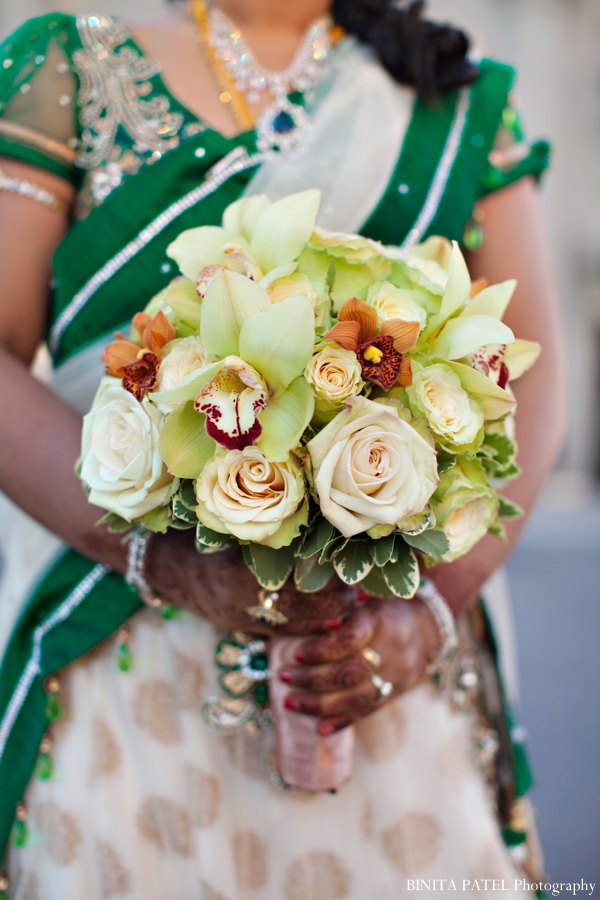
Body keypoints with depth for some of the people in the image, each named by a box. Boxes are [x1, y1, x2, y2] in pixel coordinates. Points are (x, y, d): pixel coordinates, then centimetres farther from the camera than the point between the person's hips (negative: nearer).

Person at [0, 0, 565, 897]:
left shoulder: (467, 102, 9)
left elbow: (528, 385, 1)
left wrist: (430, 604, -13)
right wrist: (174, 563, -18)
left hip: (391, 661, 1)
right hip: (121, 660, 0)